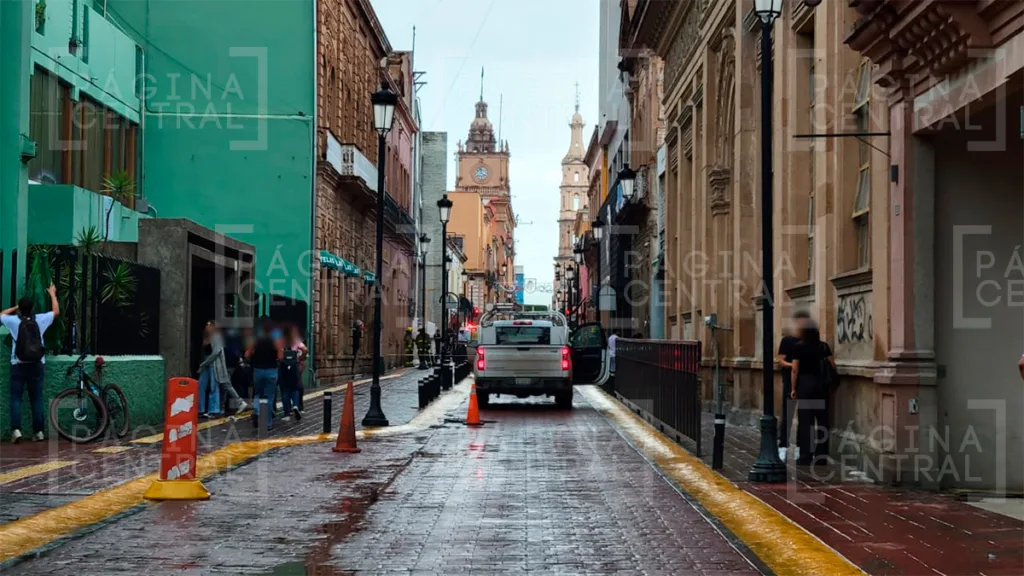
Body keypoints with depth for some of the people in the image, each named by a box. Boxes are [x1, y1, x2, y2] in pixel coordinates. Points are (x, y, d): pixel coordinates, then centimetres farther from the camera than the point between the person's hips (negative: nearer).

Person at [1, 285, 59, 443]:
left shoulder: (14, 321, -4)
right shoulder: (40, 320, -1)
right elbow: (56, 312, 17)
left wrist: (16, 307, 29)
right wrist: (52, 294, 29)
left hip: (18, 365, -1)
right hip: (36, 365, 2)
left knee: (16, 398, 2)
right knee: (36, 399, 6)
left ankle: (16, 430, -12)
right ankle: (39, 431, 5)